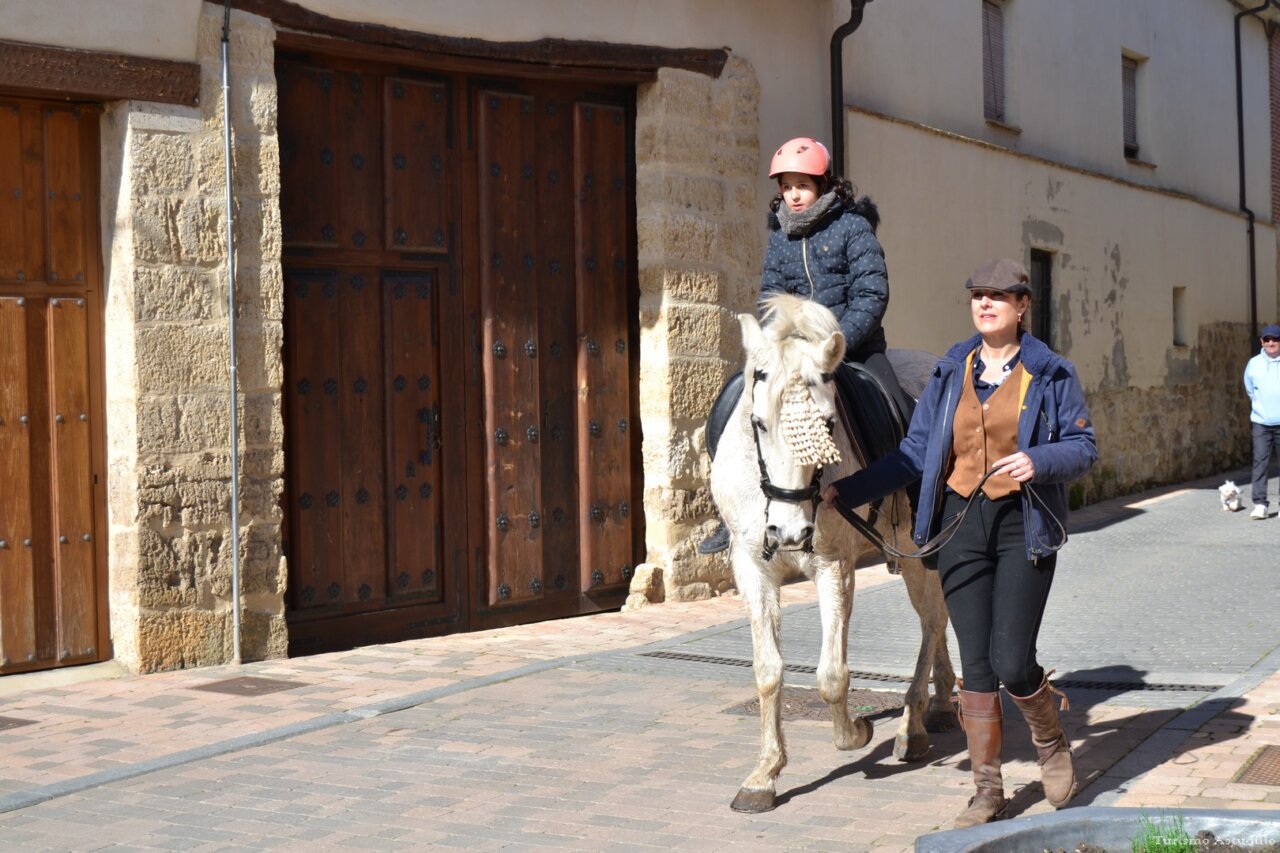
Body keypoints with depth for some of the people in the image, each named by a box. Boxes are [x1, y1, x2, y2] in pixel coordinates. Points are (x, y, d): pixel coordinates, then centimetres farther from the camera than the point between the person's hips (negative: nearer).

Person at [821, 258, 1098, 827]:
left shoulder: (1051, 374, 1)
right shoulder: (950, 373, 9)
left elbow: (1084, 447, -1)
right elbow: (914, 454, 9)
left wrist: (1038, 460, -22)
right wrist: (845, 491, 1)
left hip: (1024, 526, -3)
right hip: (961, 523, 3)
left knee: (1013, 662, -9)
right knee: (976, 664, 4)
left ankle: (1052, 745, 24)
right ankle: (988, 790, 16)